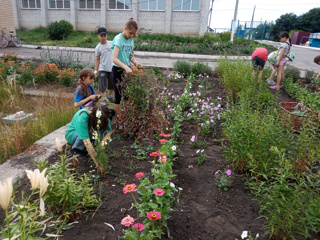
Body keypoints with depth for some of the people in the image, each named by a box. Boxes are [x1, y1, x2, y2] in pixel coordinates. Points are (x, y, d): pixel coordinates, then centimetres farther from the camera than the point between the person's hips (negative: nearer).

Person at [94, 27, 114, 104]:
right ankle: (103, 99, 7)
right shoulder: (98, 47, -4)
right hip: (102, 69, -3)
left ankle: (110, 96, 35)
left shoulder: (111, 43, 1)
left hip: (112, 68, 3)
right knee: (102, 84, -3)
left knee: (112, 84, 14)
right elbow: (97, 60, -1)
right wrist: (96, 70, -7)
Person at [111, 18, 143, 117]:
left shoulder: (131, 40, 5)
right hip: (118, 70, -6)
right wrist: (125, 67, -40)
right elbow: (114, 59, -26)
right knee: (118, 95, 3)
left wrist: (136, 63, -6)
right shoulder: (118, 39, -15)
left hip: (128, 69, 6)